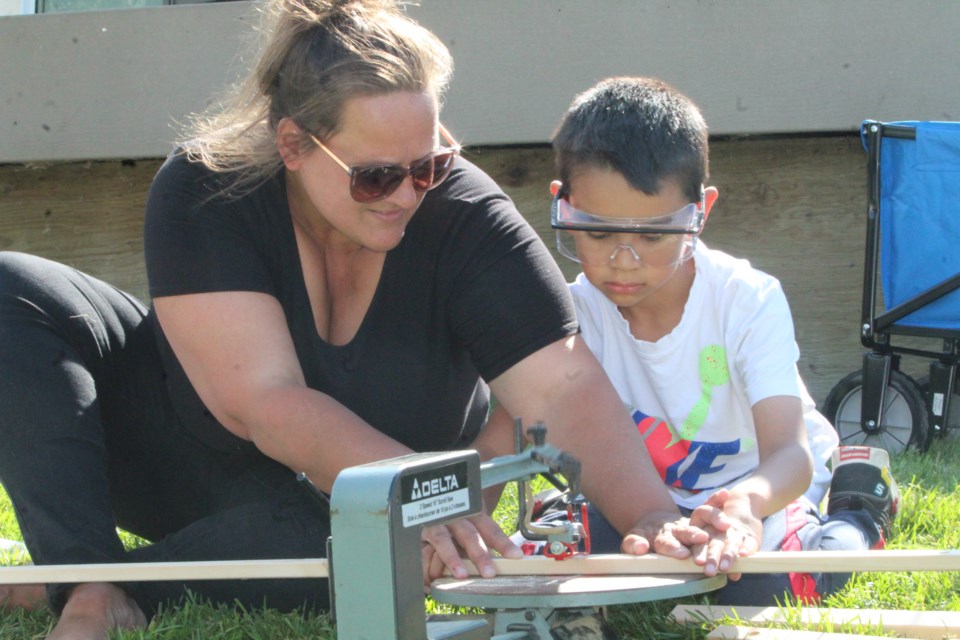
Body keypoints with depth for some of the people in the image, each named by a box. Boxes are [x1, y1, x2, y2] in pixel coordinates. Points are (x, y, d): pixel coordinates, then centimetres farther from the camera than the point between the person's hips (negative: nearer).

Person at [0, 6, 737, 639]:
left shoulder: (464, 217, -23)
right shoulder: (202, 190, -25)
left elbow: (565, 387, -30)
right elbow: (265, 402, -32)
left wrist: (651, 514, -48)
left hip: (322, 509, -1)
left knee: (317, 552, -41)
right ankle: (87, 576, -26)